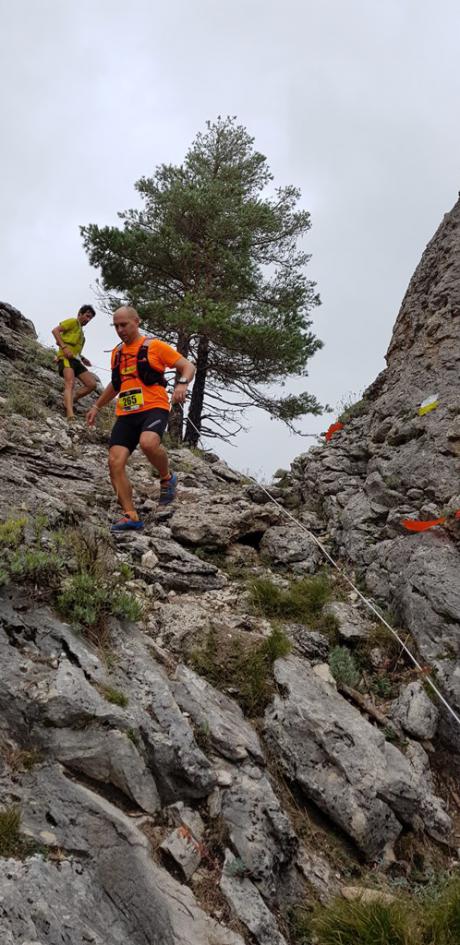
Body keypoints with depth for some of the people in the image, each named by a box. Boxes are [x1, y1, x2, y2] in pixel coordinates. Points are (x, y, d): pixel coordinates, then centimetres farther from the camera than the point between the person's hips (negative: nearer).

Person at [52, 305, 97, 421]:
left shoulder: (80, 330, 29)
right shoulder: (73, 322, 5)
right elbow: (55, 330, -8)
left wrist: (83, 358, 16)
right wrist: (64, 347, -18)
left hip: (76, 360, 9)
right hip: (66, 358, -9)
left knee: (92, 384, -2)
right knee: (70, 384, -27)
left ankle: (69, 402, 6)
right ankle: (70, 414, -43)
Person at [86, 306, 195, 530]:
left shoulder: (154, 346, 4)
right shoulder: (117, 352, 21)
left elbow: (188, 366, 2)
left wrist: (182, 384, -18)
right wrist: (97, 406, 35)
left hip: (154, 408, -6)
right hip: (126, 414, 6)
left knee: (148, 443, -36)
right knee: (115, 462, -10)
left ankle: (167, 478, -5)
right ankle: (131, 516, -3)